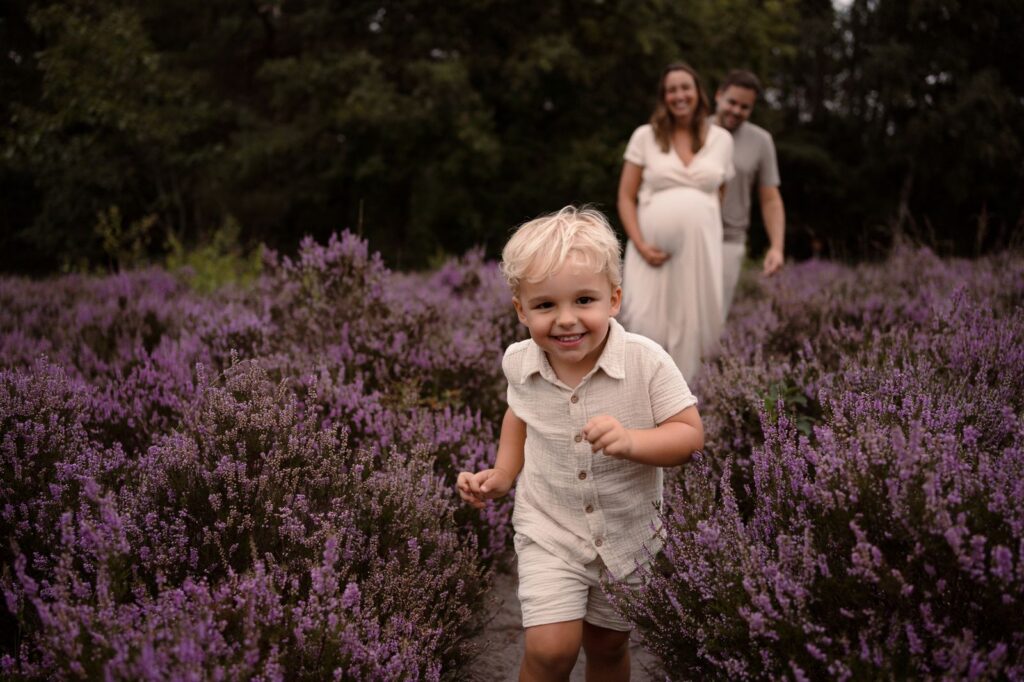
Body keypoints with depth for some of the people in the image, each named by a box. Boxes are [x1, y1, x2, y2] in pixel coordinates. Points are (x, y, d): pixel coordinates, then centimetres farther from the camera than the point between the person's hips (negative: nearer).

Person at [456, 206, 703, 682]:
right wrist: (502, 475, 2)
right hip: (548, 533, 1)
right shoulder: (519, 363, -10)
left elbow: (691, 435, -17)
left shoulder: (645, 362, -21)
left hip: (628, 533, 0)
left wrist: (632, 441, -34)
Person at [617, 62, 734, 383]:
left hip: (700, 245, 2)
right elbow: (626, 198, 4)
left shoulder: (721, 139, 10)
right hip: (654, 247, -2)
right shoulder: (645, 136, 5)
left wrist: (714, 243, 12)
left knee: (692, 327, -1)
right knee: (646, 327, -13)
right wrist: (640, 244, -9)